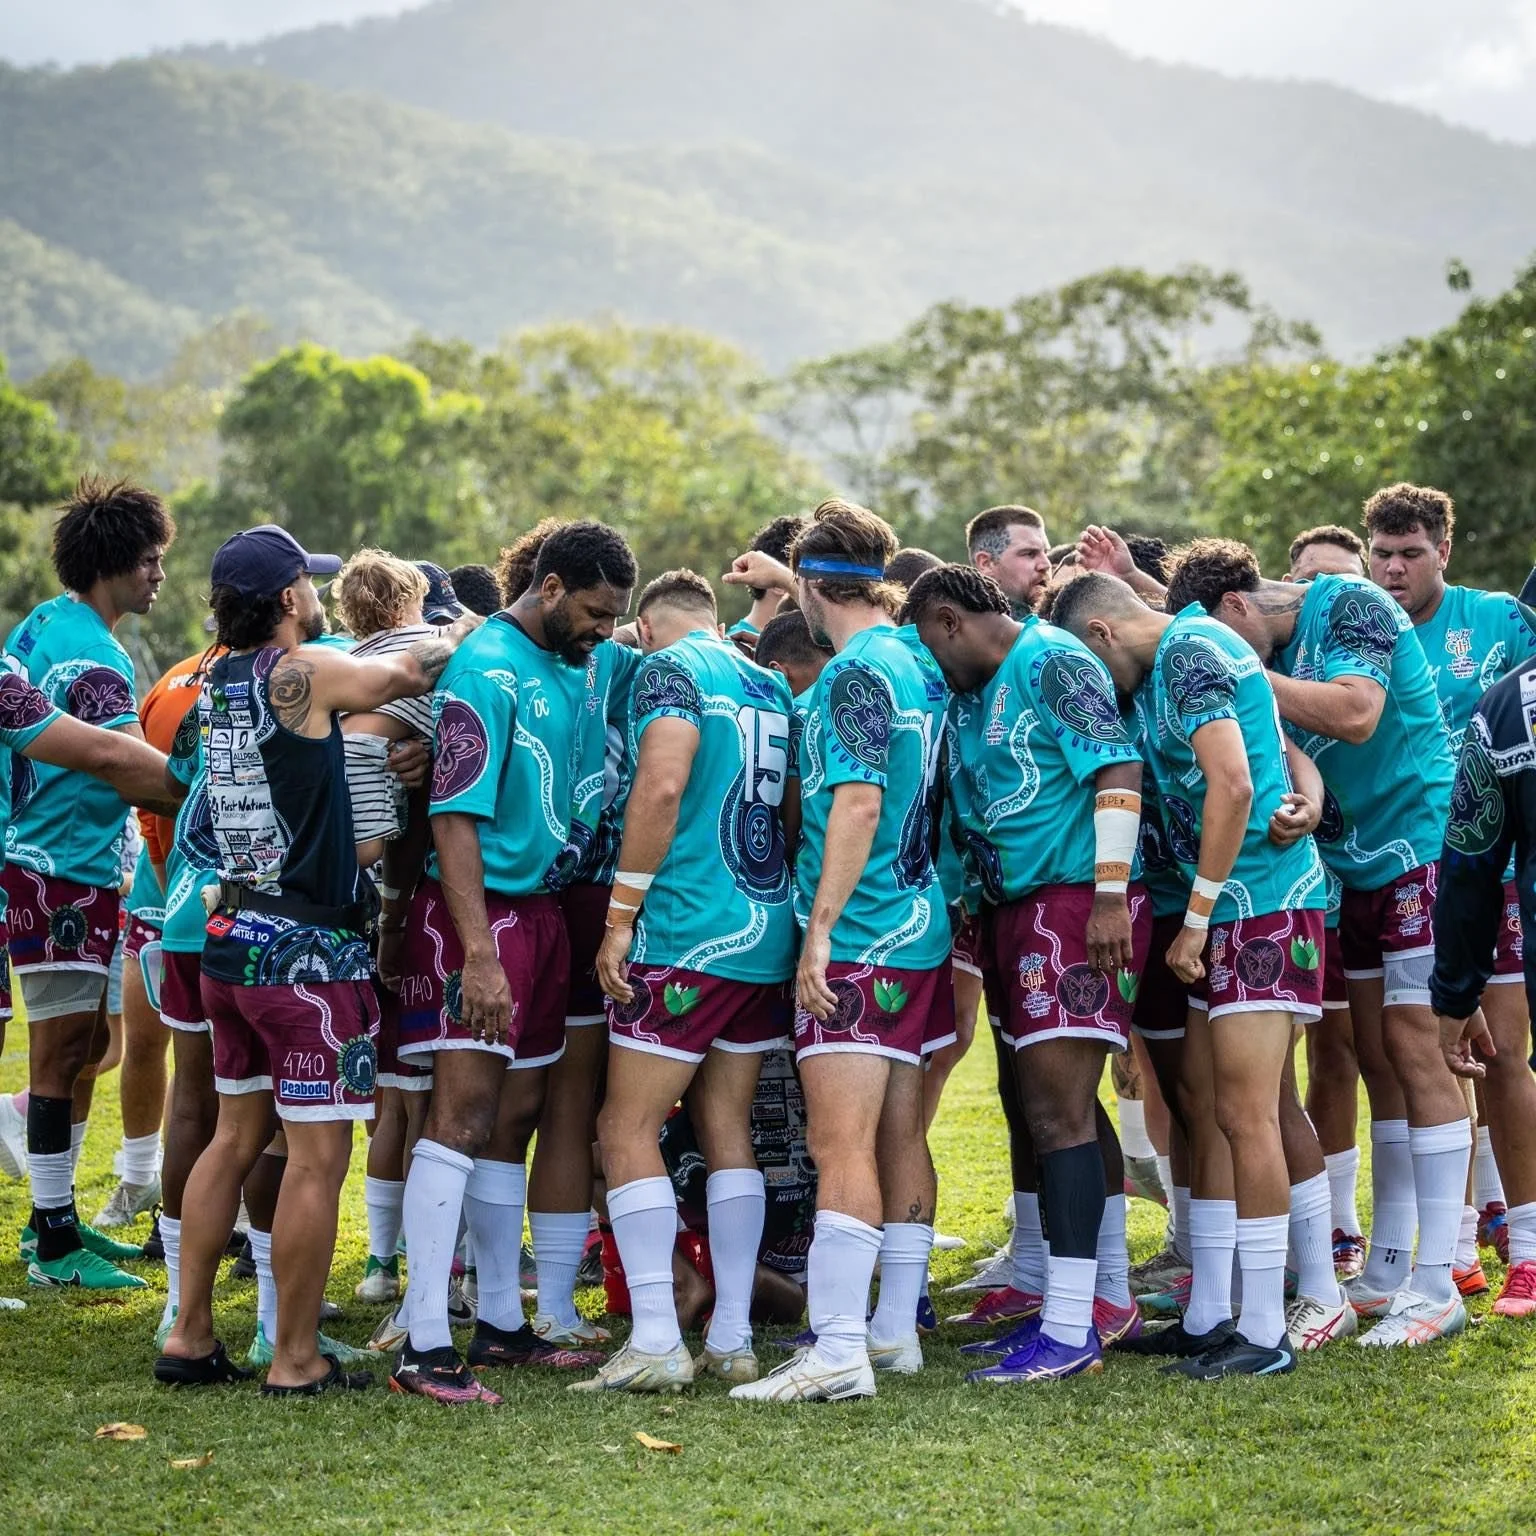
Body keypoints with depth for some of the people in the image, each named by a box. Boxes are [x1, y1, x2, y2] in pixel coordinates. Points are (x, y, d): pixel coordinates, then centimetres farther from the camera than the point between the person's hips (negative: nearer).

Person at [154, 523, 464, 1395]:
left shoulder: (220, 682, 9)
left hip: (233, 935, 8)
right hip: (308, 948, -8)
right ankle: (296, 1363, 1)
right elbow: (406, 675, -1)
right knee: (318, 1153, -2)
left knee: (237, 1136, 17)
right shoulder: (303, 672, -14)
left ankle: (190, 1337, 20)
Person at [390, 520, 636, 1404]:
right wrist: (480, 954, -26)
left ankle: (503, 1322, 20)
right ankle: (425, 1344, -14)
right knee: (464, 1109, -13)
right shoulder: (488, 669, -15)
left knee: (517, 1115, 12)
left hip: (546, 906, 9)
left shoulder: (586, 662, 10)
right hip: (481, 908, -9)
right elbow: (457, 817, -20)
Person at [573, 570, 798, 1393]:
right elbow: (796, 814, 19)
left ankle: (656, 1343, -8)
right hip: (767, 934, 8)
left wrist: (620, 917, -16)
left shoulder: (671, 670, -6)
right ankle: (731, 1340, 12)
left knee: (627, 1129, -2)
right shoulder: (771, 686, 17)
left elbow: (662, 784, -19)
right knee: (727, 1127, 12)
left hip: (687, 934, -8)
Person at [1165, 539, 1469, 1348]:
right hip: (1359, 865, 8)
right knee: (1378, 1060, 9)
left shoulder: (1351, 605, -14)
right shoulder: (1273, 653, 9)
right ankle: (1386, 1270, 16)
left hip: (1421, 849, -8)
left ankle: (1436, 1285, -8)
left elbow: (1354, 715, -26)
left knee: (1414, 1047, -10)